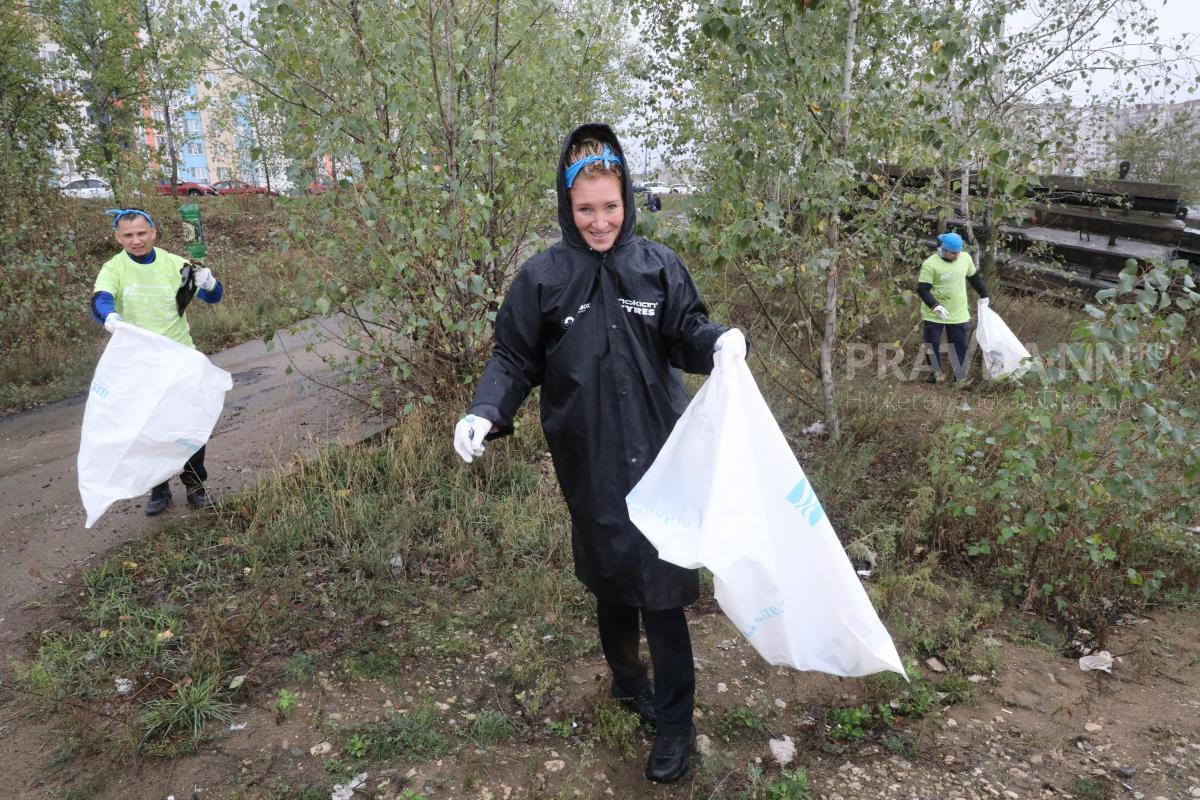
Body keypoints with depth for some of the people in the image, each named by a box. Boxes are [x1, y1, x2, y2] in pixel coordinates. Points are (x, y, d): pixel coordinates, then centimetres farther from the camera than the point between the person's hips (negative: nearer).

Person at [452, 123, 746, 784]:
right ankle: (626, 679, 43)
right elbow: (514, 360, 2)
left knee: (661, 583, 2)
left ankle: (675, 722, 19)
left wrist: (720, 341, -17)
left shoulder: (658, 265, 1)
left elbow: (685, 335, 6)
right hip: (590, 463, 0)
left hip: (658, 455, 0)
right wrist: (484, 413, -14)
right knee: (610, 577, 16)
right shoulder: (541, 278, -1)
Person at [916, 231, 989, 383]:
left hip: (959, 315, 3)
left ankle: (961, 376, 18)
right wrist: (936, 307, -31)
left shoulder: (965, 258, -3)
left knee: (960, 347, 5)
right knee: (932, 346, 8)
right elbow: (922, 289, -19)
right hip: (934, 315, -3)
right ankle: (935, 373, 27)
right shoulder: (930, 264, -19)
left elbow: (974, 278, 14)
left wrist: (984, 296, 19)